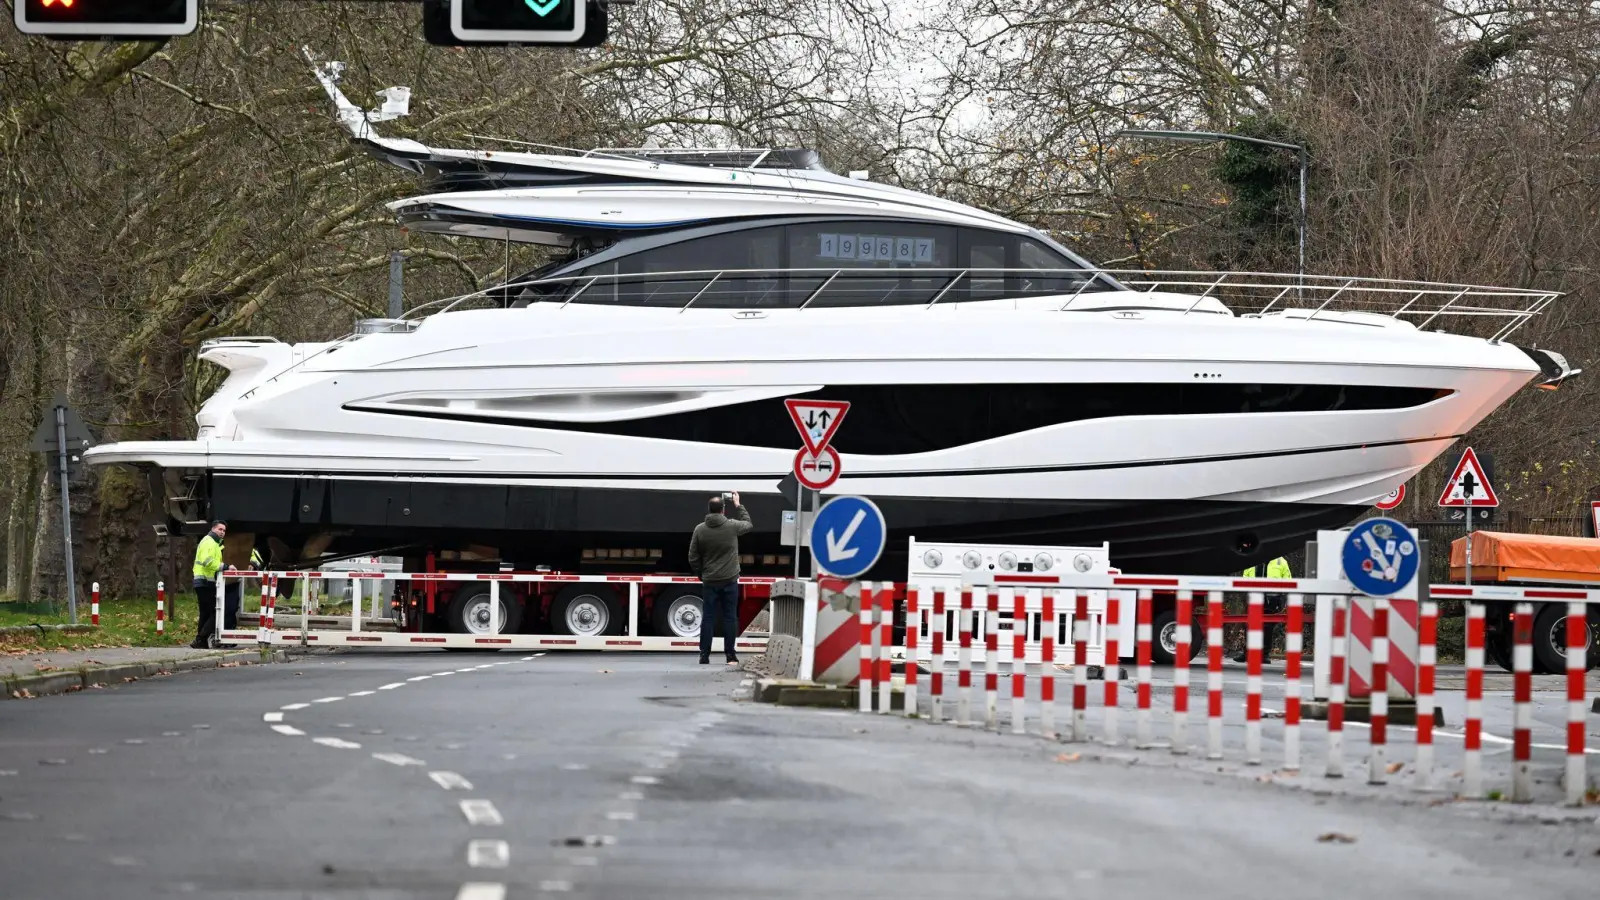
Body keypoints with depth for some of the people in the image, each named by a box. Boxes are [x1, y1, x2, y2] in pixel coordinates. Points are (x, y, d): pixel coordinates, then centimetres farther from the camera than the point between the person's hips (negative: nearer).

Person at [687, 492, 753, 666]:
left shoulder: (700, 530, -3)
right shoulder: (732, 526, -6)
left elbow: (693, 558, 0)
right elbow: (748, 524, 17)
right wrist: (738, 506, 24)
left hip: (709, 582, 1)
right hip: (729, 580, -1)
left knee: (708, 618, 4)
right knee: (730, 618, 4)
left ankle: (704, 656, 2)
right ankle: (730, 656, 3)